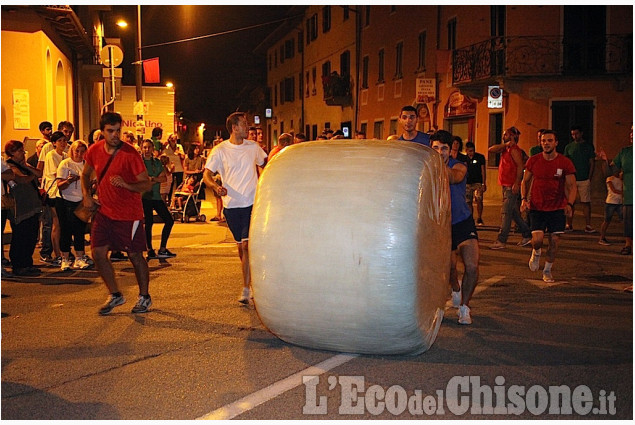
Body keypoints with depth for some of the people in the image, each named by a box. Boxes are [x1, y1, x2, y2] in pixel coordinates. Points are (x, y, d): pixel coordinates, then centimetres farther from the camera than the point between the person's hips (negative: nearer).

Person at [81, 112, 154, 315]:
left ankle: (144, 297, 23)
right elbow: (86, 174, 19)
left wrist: (126, 184, -32)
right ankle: (115, 295, 19)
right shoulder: (95, 150, 0)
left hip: (129, 214, -5)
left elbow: (147, 184, -15)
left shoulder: (130, 154, -15)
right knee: (98, 253, 0)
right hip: (105, 212, 5)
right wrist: (86, 194, 3)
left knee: (135, 255, 4)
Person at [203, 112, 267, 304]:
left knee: (248, 244, -11)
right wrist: (216, 186, -25)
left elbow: (265, 164, 22)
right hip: (232, 204, 1)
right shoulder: (220, 150, -2)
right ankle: (250, 276, 31)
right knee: (240, 245, 11)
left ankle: (246, 289, -9)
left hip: (252, 203, 0)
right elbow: (206, 174, -6)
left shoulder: (253, 147, 5)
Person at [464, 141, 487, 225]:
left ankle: (479, 219, -8)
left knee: (479, 200, -18)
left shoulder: (480, 157, -1)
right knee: (469, 202, 2)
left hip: (478, 182, -3)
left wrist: (484, 184, -7)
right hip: (467, 183, 3)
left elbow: (483, 171, -1)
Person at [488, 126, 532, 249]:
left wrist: (516, 184, -23)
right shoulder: (505, 148, 16)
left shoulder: (514, 149, -12)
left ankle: (501, 241, -9)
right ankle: (527, 235, 25)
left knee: (506, 213, -9)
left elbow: (520, 166, -18)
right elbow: (491, 150, 9)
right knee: (514, 212, 15)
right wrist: (505, 144, -2)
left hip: (512, 186, -10)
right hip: (506, 185, 10)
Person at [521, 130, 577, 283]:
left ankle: (547, 270, 20)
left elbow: (572, 186, -1)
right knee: (537, 239, -13)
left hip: (558, 208, 0)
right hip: (536, 207, 0)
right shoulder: (533, 161, -1)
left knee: (555, 240, 0)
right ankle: (536, 253, 24)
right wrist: (524, 199, -5)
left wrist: (570, 204, -17)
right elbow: (525, 181, 10)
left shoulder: (565, 163, -4)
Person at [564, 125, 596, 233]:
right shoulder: (568, 147, 10)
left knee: (586, 203, -3)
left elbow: (592, 163, 6)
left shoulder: (588, 146, 7)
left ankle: (588, 226, -2)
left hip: (584, 180, -1)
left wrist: (589, 178, -3)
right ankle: (569, 225, 7)